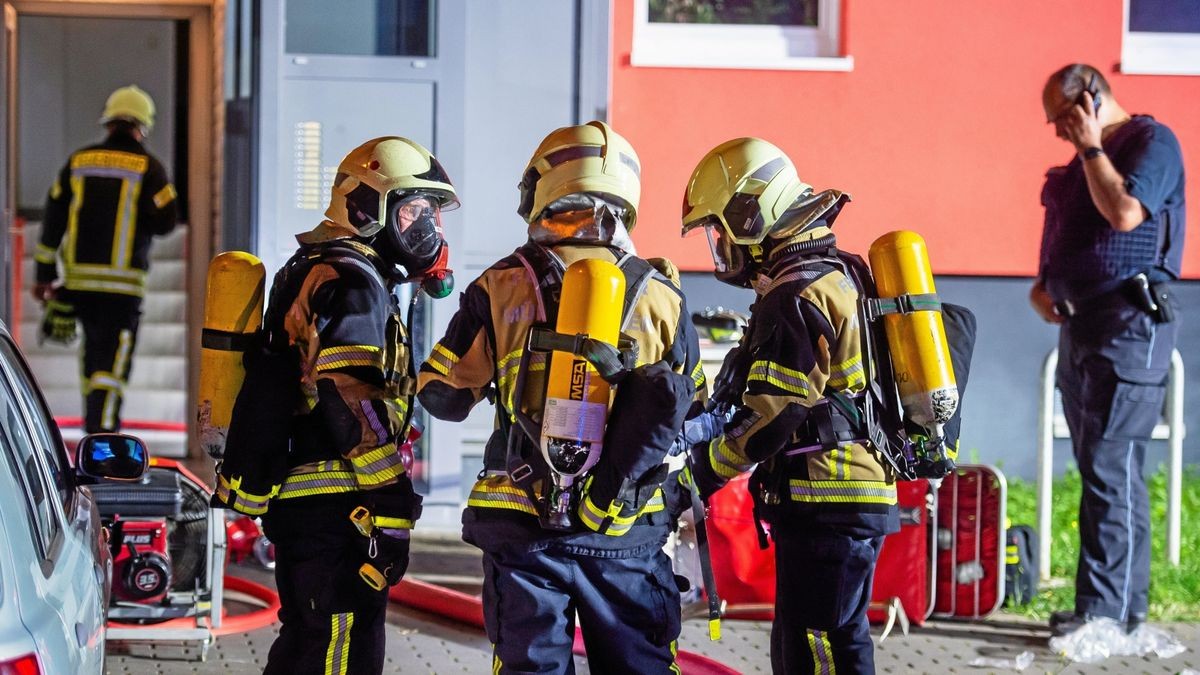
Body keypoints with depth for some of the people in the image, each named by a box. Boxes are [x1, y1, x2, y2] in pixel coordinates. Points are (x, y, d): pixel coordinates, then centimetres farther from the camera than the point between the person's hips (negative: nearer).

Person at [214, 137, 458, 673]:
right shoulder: (351, 284, -13)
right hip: (336, 509, -11)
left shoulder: (311, 273, 20)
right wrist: (391, 512, -22)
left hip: (295, 503, 11)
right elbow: (356, 408, -22)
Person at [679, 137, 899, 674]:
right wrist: (711, 424, 12)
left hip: (825, 508, -10)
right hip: (860, 504, 10)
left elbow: (771, 420, -18)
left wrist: (709, 468, -4)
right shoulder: (837, 281, 17)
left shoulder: (795, 302, -15)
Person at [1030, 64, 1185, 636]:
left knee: (1111, 468, -13)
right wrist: (1043, 283, 13)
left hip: (1128, 325, -9)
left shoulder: (1152, 142, -7)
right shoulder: (1086, 156, 20)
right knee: (1098, 468, 9)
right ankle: (1107, 600, 12)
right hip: (1080, 325, 9)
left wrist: (1091, 147, -13)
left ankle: (1110, 609, -14)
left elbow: (1124, 212, -22)